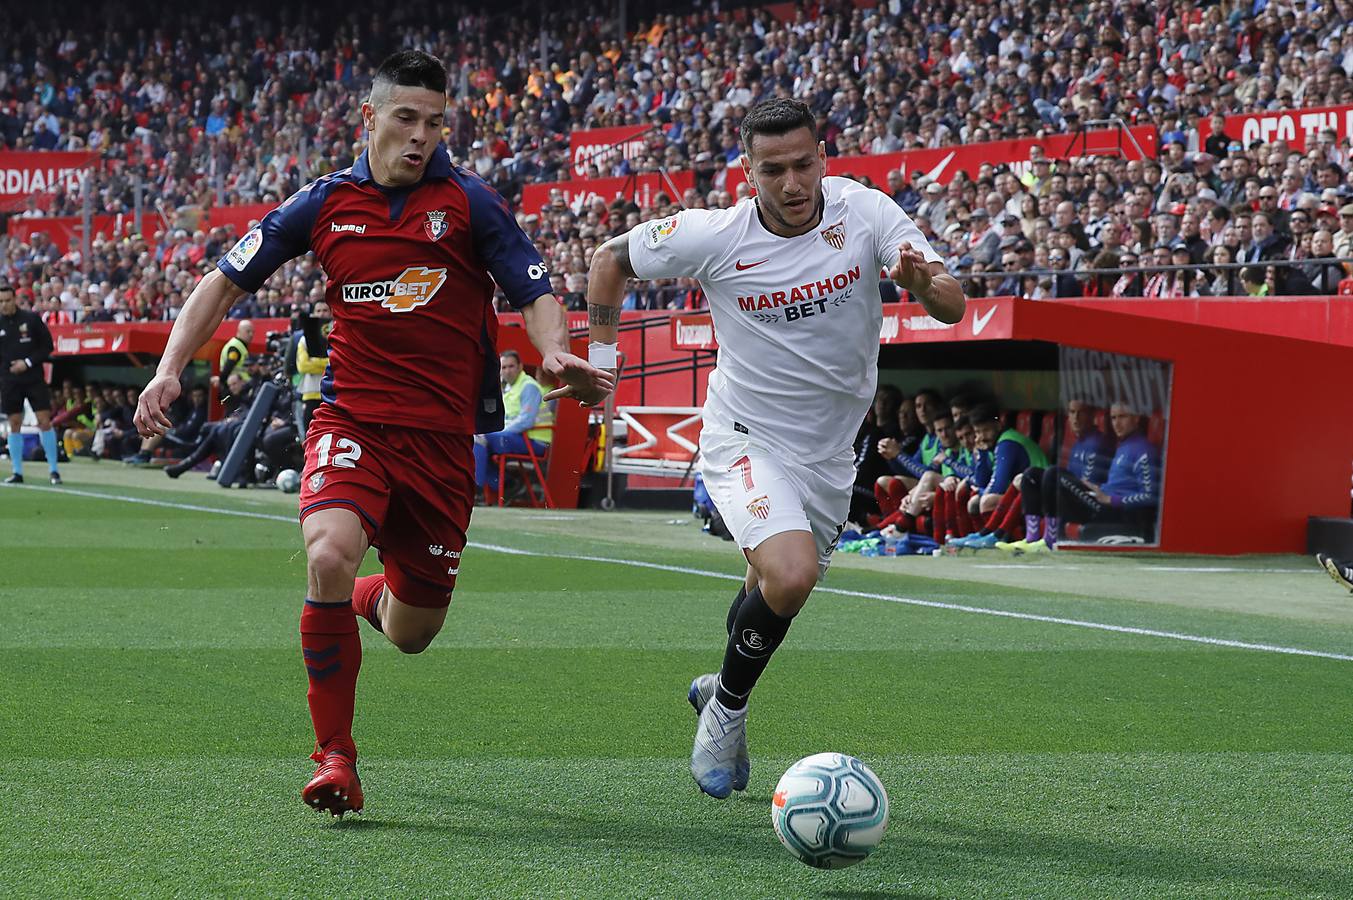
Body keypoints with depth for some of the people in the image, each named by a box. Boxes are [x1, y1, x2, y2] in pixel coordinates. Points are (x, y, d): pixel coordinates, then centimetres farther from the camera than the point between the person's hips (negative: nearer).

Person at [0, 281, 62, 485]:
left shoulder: (31, 318, -2)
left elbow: (47, 346, 0)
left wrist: (28, 362, -12)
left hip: (34, 378, -2)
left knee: (44, 421, -6)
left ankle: (53, 470, 0)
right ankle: (17, 472, 10)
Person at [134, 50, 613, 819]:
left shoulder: (469, 202, -3)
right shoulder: (326, 203, 2)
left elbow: (536, 294, -2)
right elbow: (227, 282, 9)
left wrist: (556, 356, -23)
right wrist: (172, 367, -2)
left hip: (442, 435, 0)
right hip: (352, 419, 0)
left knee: (412, 633, 9)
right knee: (330, 554, -30)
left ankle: (373, 598, 50)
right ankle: (335, 757, -16)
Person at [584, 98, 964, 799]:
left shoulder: (866, 213, -13)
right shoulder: (713, 237, -16)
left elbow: (952, 307, -20)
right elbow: (611, 258, 1)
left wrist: (924, 283, -42)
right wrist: (601, 355, -1)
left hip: (830, 452, 4)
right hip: (746, 443, -4)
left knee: (776, 595, 18)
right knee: (790, 576, -27)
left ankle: (722, 685, 50)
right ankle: (727, 710, -2)